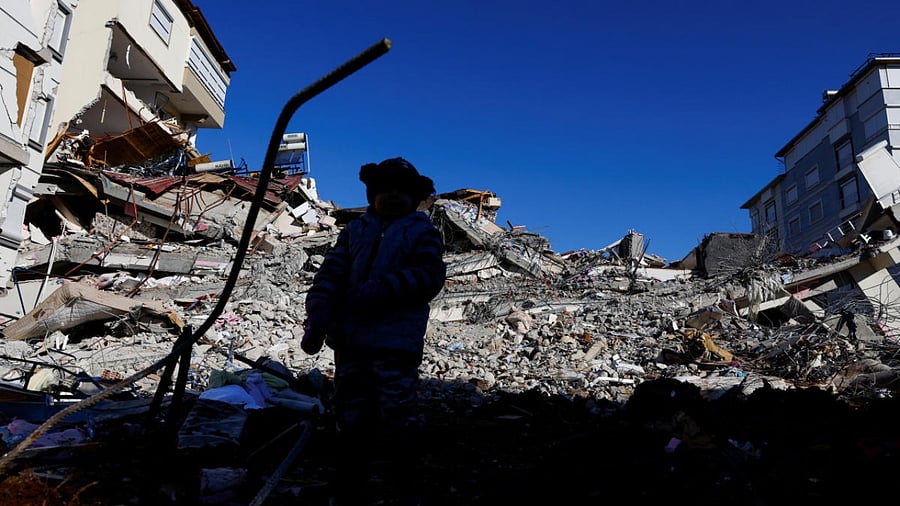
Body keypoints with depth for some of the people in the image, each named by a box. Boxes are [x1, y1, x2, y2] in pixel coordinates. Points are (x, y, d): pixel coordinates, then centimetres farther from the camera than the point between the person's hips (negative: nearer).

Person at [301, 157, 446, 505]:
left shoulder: (422, 231, 6)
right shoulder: (354, 230, 17)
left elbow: (430, 277, -9)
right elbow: (330, 273, 6)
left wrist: (384, 288, -21)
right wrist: (318, 314, -9)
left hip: (395, 343, -4)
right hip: (350, 340, 5)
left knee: (397, 420, -4)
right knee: (351, 419, 13)